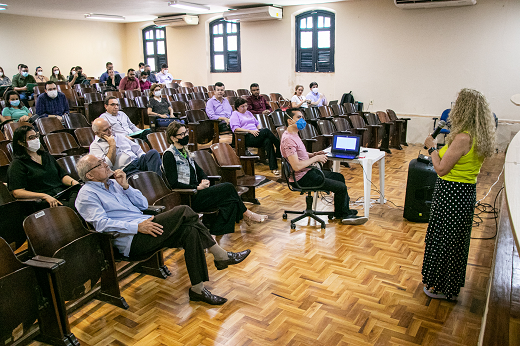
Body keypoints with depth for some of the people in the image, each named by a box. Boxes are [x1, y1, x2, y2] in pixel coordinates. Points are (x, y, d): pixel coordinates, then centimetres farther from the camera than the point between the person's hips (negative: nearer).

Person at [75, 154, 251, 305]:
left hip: (144, 226, 8)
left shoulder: (114, 183, 22)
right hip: (131, 241, -8)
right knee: (183, 211, -23)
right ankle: (221, 255, -13)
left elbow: (143, 204, 17)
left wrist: (125, 186, 2)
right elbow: (101, 223, -15)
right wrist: (137, 227, -24)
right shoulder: (87, 194, 1)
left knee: (190, 231, -19)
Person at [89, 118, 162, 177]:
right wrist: (112, 145, -4)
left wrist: (147, 159, 6)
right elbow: (108, 165, -9)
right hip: (126, 171, -7)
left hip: (138, 162, 7)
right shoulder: (95, 146, 7)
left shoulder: (119, 137, 25)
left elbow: (137, 149, 25)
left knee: (153, 152, -26)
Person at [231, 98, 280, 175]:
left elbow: (257, 123, 31)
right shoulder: (235, 114, 9)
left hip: (255, 133, 6)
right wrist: (250, 131, -15)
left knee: (267, 141, -29)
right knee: (266, 130, -29)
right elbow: (236, 128, -6)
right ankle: (279, 148, -18)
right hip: (247, 138, -6)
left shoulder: (248, 113, 31)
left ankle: (273, 167, -35)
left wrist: (259, 130, 7)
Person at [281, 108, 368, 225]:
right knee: (341, 187, -9)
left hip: (309, 171, 11)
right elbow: (296, 166, -31)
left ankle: (345, 212, 26)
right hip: (303, 178, -11)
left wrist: (313, 154, 5)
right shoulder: (288, 140, -25)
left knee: (339, 177, 19)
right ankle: (341, 214, 18)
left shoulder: (293, 135, 9)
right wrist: (315, 158, -19)